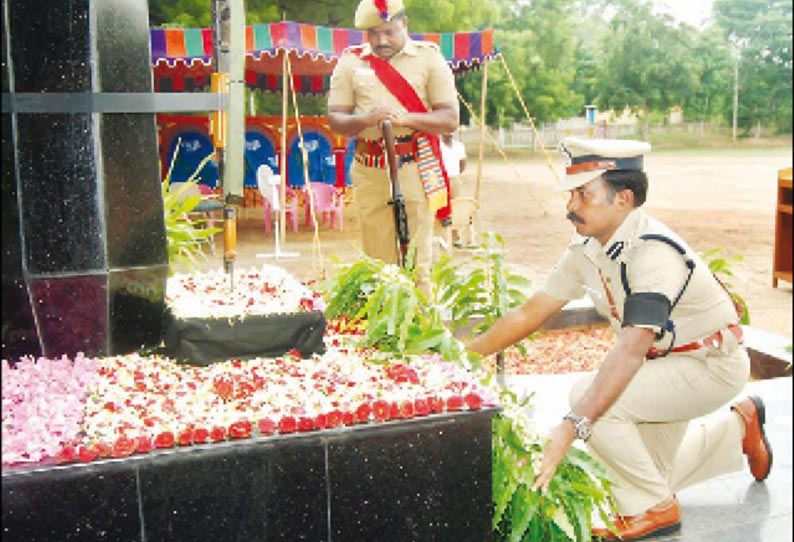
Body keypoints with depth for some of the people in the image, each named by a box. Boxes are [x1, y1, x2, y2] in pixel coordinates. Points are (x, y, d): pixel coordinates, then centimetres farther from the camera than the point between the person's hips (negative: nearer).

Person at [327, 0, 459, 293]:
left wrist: (405, 119, -18)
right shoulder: (350, 62, 10)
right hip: (369, 172, 2)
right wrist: (365, 119, -15)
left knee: (417, 260, -3)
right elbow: (334, 119, 7)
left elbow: (450, 118, -1)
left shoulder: (428, 57, 4)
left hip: (416, 170, -2)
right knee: (376, 260, 5)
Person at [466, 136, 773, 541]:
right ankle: (738, 426, 39)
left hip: (713, 365, -8)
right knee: (651, 472, 18)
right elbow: (530, 313, -4)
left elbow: (631, 350, -44)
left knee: (593, 399, -29)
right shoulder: (588, 249, -8)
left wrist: (572, 426, -52)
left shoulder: (654, 252, -33)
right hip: (666, 360, 8)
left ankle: (653, 507, -7)